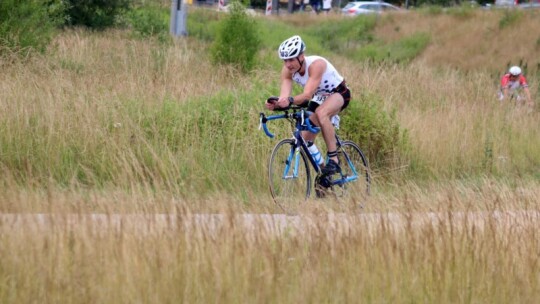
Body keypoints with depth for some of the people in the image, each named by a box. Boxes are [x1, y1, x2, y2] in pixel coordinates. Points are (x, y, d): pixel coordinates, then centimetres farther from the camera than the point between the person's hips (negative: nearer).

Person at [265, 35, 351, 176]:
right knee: (305, 139, -3)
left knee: (321, 113, -38)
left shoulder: (316, 64, -35)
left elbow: (307, 94, -45)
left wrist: (290, 101, -63)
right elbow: (284, 96, -27)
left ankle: (333, 160, -30)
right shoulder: (287, 70, -17)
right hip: (319, 97, 7)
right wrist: (275, 104, -50)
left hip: (338, 94, -7)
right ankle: (322, 173, 17)